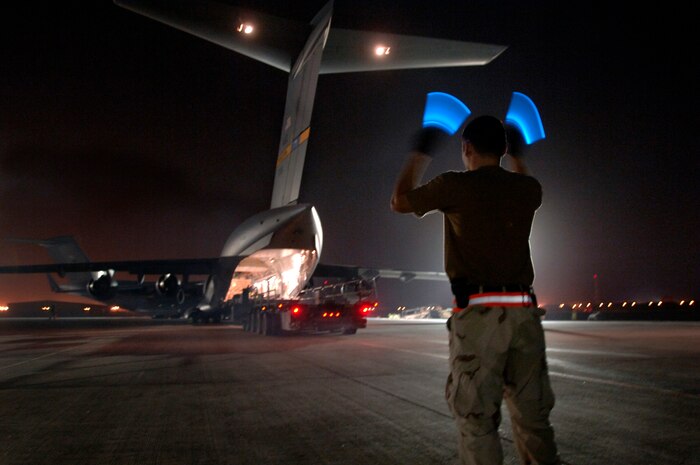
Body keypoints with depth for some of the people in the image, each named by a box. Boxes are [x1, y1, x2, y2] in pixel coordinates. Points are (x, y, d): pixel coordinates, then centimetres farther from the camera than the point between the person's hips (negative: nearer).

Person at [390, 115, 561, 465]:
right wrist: (518, 156, 49)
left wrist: (420, 154, 27)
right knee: (533, 418, 12)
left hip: (478, 314, -4)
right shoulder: (527, 189, 11)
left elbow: (399, 202, 16)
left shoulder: (454, 186, -1)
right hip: (524, 312, 5)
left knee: (477, 422, -3)